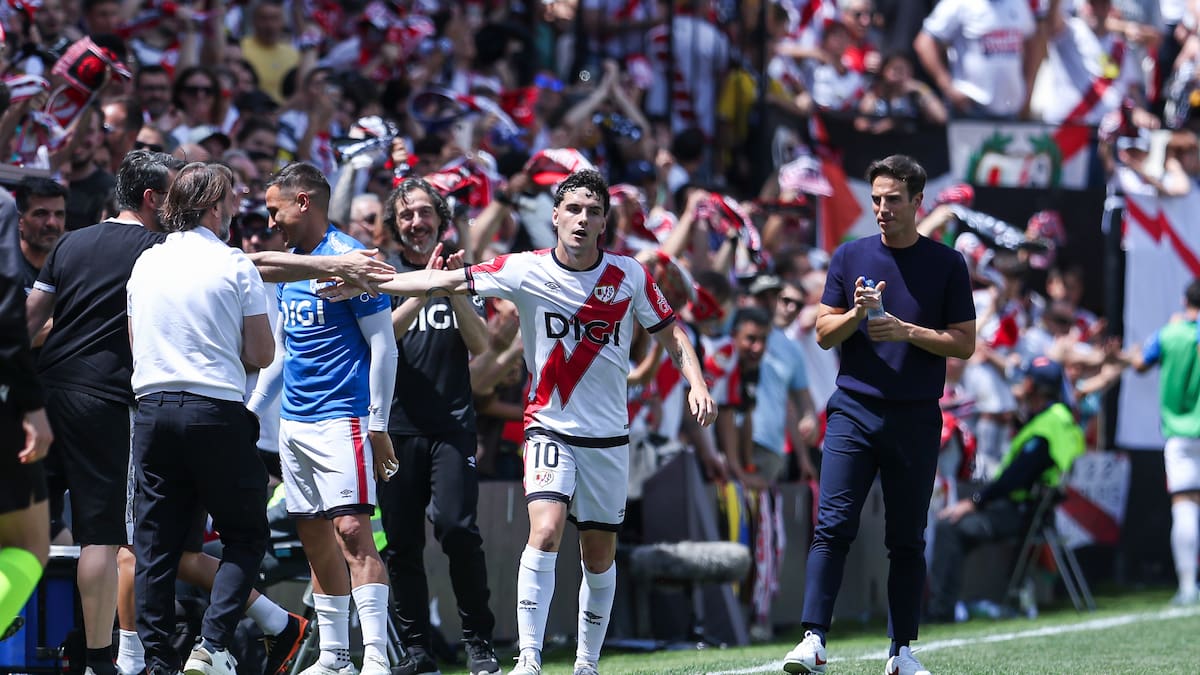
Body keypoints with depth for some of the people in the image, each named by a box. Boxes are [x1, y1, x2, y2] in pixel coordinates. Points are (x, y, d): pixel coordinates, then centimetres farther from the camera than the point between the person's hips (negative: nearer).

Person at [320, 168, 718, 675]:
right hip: (550, 427, -2)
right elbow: (445, 281, -6)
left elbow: (670, 333, 8)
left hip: (608, 435, 2)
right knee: (545, 532, -22)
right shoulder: (524, 271, -8)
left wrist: (697, 383, -8)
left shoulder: (630, 276, -3)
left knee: (599, 556, 7)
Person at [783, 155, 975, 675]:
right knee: (832, 527, -11)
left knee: (907, 540, 5)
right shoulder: (850, 256, 8)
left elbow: (964, 342, 2)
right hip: (853, 411, 0)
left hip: (916, 418, 0)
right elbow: (823, 334, 8)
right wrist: (857, 314, -11)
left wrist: (907, 331, -11)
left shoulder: (947, 264, 4)